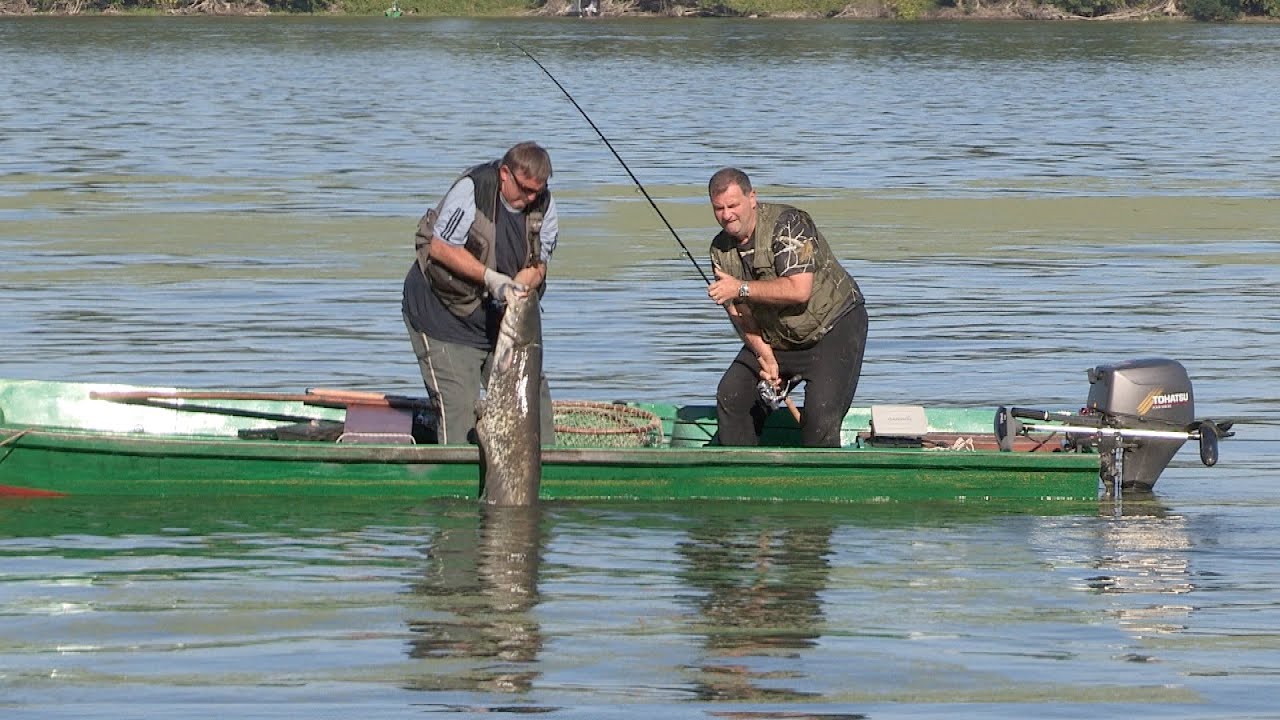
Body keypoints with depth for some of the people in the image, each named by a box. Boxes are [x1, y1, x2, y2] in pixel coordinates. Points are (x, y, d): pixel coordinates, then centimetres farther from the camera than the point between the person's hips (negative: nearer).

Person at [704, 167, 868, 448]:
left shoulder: (786, 224, -22)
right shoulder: (721, 249, 0)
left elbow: (799, 290, -31)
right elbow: (738, 312, 2)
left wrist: (742, 288, -29)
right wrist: (763, 354, -11)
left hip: (834, 327, -7)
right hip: (775, 338, 7)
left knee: (821, 413, -22)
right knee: (731, 397, 3)